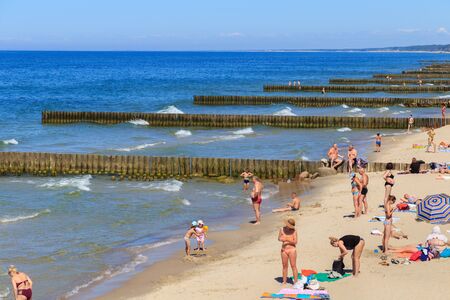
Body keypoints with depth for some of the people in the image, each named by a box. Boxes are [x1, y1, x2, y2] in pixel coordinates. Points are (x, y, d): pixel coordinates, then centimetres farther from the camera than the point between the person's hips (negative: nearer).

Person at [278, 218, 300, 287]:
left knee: (293, 266, -3)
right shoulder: (282, 229, 3)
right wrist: (281, 239, -17)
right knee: (284, 266, 9)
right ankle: (284, 282, 17)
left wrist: (287, 240, -24)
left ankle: (296, 282, 0)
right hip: (284, 250, 3)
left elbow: (295, 241, -11)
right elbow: (279, 238, 6)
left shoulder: (294, 231, -6)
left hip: (292, 249, -3)